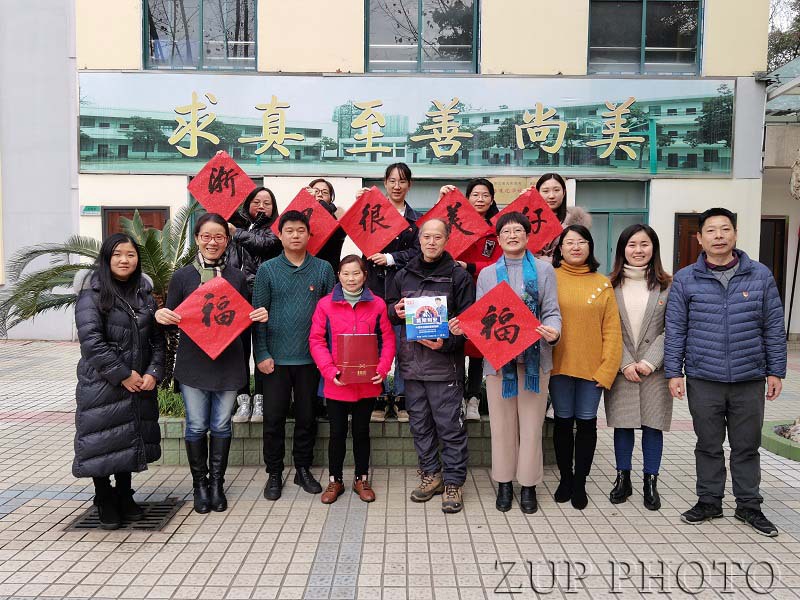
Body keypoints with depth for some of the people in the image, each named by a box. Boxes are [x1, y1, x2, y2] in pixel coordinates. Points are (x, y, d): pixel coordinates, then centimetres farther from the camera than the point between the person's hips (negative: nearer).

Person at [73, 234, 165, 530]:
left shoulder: (144, 294, 9)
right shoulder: (92, 294, -8)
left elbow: (156, 338, 8)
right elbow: (91, 339, -17)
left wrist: (153, 373, -6)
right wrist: (122, 375, -16)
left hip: (140, 384, 5)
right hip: (101, 384, -5)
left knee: (131, 439, 14)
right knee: (103, 442, 3)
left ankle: (124, 495, 31)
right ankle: (104, 501, 22)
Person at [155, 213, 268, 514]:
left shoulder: (236, 276, 7)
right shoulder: (182, 276, 2)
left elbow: (246, 316, 13)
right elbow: (171, 318, 5)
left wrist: (259, 316, -8)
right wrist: (160, 315, -17)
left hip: (228, 362, 1)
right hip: (193, 362, -1)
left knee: (221, 425, 9)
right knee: (196, 426, 6)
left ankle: (217, 484, 24)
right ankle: (199, 484, 23)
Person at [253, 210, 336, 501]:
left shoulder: (323, 269, 3)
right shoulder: (267, 270, 1)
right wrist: (262, 354, -7)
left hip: (310, 357, 1)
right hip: (275, 357, -1)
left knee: (307, 416, 11)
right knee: (274, 417, 6)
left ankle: (303, 470, 27)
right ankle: (274, 474, 21)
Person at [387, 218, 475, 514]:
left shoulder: (459, 276, -2)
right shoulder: (404, 275, 12)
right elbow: (389, 307, 22)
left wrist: (446, 343, -19)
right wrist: (396, 311, -1)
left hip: (444, 363, -5)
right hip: (411, 361, 5)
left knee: (449, 425, 0)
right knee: (420, 423, 13)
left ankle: (453, 482, 13)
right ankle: (431, 474, 28)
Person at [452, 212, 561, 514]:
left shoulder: (544, 269, 6)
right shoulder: (487, 274, 11)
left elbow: (552, 312, 0)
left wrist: (552, 332, -22)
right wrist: (462, 327, -13)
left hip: (534, 357, -1)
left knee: (531, 425, 5)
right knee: (502, 425, 8)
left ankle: (529, 485, 19)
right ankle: (504, 482, 22)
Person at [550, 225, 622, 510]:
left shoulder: (602, 284, 4)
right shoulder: (550, 278, 0)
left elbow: (612, 330, 2)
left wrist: (607, 369, -6)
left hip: (592, 367, 1)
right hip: (559, 365, -1)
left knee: (586, 422, 8)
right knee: (563, 421, 10)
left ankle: (580, 482, 23)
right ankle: (565, 478, 27)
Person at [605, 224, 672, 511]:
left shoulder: (667, 285, 1)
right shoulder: (611, 285, 3)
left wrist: (649, 361, -12)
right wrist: (625, 363, -10)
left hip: (655, 369, -1)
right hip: (620, 369, 1)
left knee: (652, 425, 5)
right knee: (622, 424, 8)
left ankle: (651, 482, 20)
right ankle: (623, 479, 23)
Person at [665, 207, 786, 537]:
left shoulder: (761, 275, 2)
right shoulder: (685, 280, -1)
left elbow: (774, 328, 5)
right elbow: (675, 330, 1)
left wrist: (776, 371, 4)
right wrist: (673, 372, -3)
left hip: (750, 380, 1)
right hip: (703, 381, -1)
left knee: (747, 446, 12)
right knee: (708, 445, 12)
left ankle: (749, 506, 28)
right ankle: (709, 501, 27)